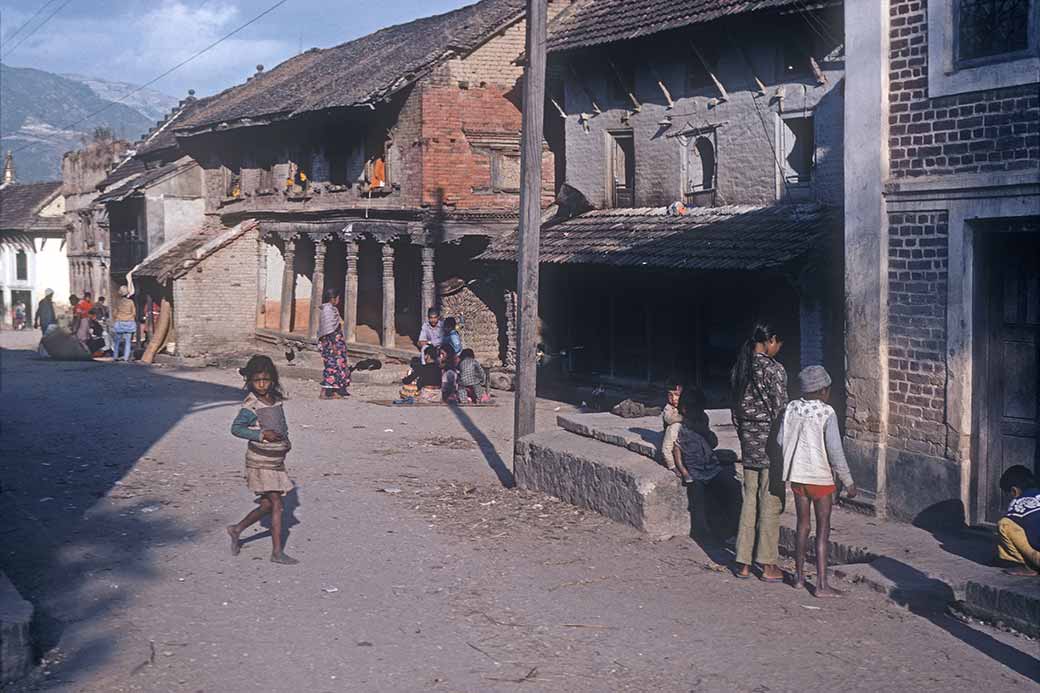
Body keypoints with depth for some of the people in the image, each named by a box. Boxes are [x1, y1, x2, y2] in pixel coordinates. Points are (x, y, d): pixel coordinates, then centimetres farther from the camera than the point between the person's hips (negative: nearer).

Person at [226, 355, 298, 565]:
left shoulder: (276, 399, 6)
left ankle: (237, 529, 31)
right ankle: (277, 552, -2)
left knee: (268, 504, 13)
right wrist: (261, 435, -23)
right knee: (276, 504, -8)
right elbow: (236, 428, -13)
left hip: (277, 460, 8)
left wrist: (285, 439, 6)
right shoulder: (251, 405, -16)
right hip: (261, 461, -8)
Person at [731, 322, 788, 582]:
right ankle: (768, 565, 8)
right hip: (770, 441, -7)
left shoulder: (739, 368, 6)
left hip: (748, 442, 7)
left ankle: (743, 563, 15)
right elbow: (780, 411, -15)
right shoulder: (773, 370, -15)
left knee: (750, 501, 12)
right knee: (771, 503, 2)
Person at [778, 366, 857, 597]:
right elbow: (835, 451, -17)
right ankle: (821, 584, 0)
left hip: (797, 475, 5)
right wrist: (848, 482, -9)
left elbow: (779, 441, 4)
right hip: (820, 478, -5)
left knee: (802, 524, 18)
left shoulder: (791, 409, 0)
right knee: (823, 528, 1)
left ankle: (799, 576, 24)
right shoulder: (827, 414, -15)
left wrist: (785, 469, 20)